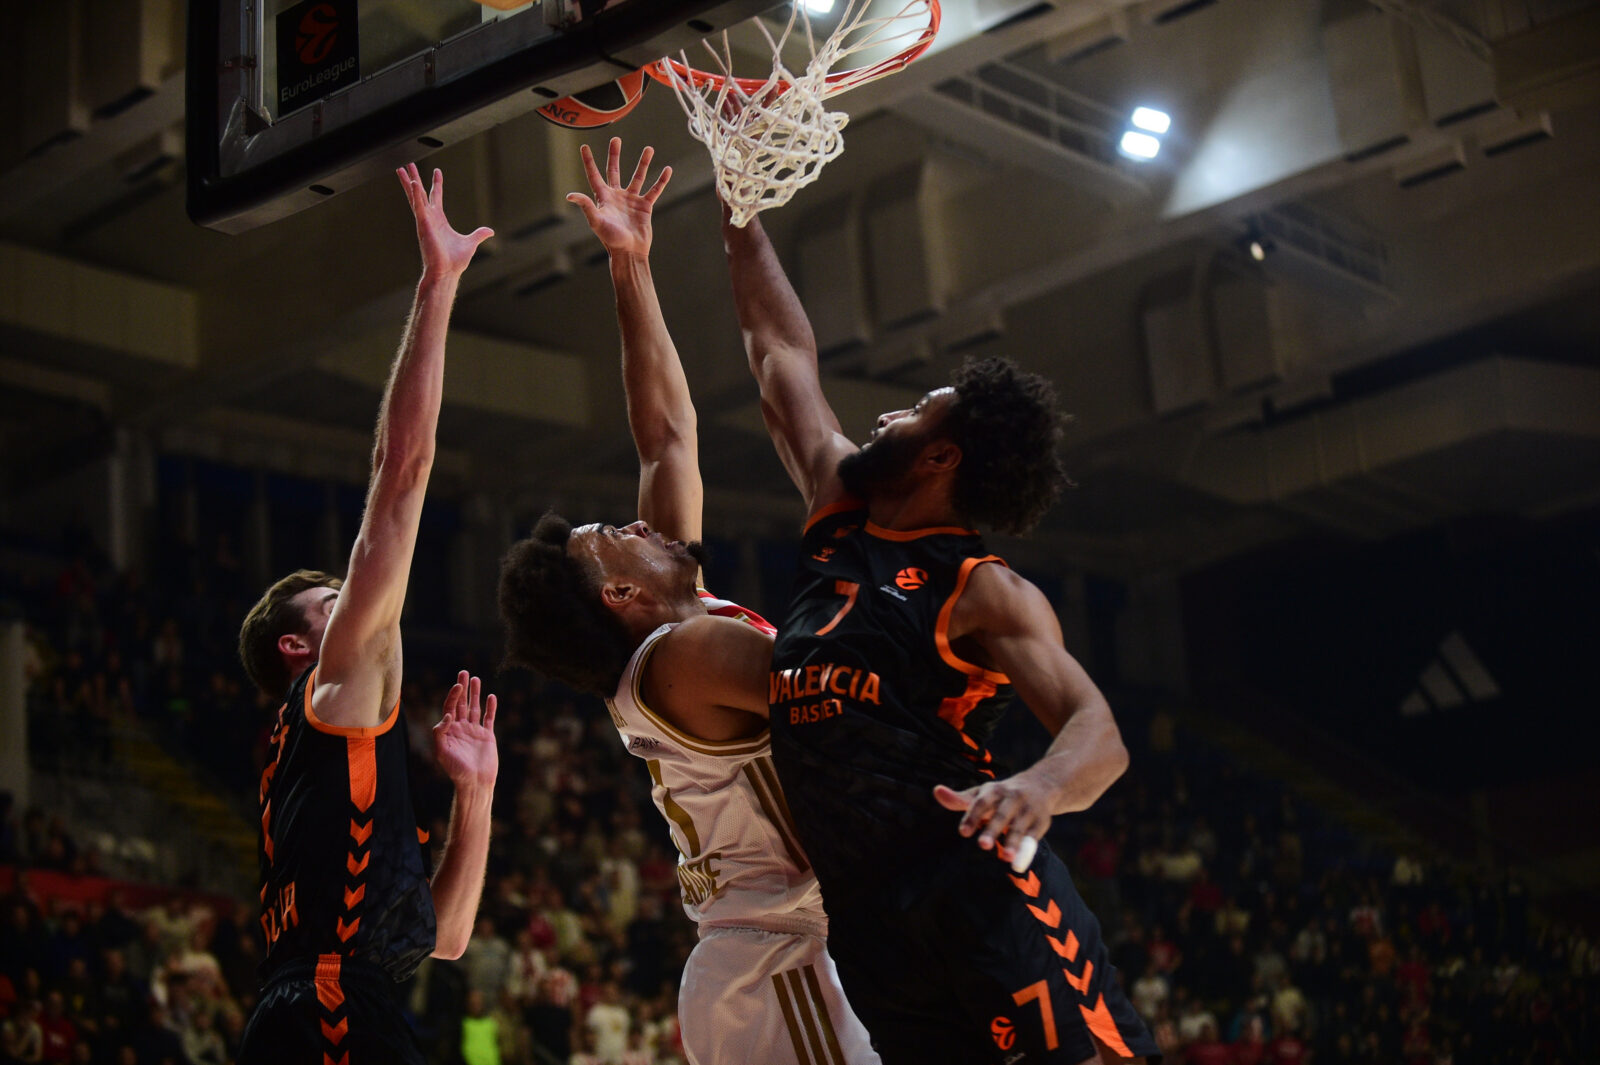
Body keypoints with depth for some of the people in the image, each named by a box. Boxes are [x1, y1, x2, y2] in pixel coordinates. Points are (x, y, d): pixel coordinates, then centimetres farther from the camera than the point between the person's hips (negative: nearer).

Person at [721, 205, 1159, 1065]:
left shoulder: (983, 591, -2)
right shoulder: (839, 517, 17)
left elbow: (1098, 733, -14)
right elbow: (781, 354, 25)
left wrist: (1040, 786, -36)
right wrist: (740, 218, 29)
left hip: (974, 882, -6)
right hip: (862, 911, 6)